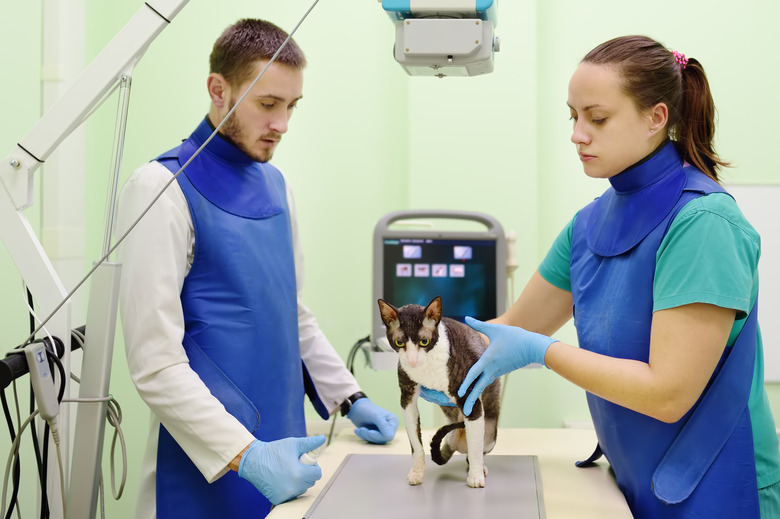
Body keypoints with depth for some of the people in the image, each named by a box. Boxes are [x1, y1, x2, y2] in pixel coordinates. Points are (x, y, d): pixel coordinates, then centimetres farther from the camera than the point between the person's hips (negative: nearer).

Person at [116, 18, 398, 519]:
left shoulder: (274, 185, 9)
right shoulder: (164, 187, -12)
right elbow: (155, 362, -17)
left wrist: (351, 399, 10)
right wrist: (245, 455, -23)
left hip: (282, 455, 7)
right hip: (208, 472, -6)